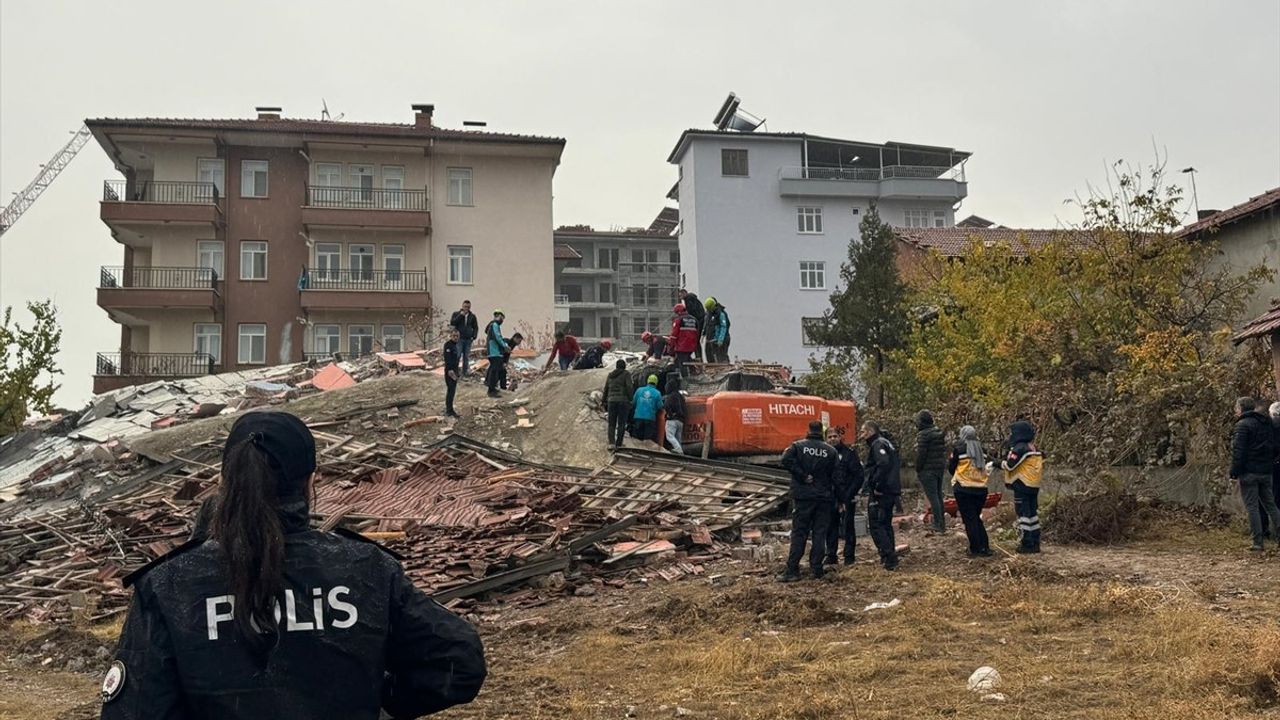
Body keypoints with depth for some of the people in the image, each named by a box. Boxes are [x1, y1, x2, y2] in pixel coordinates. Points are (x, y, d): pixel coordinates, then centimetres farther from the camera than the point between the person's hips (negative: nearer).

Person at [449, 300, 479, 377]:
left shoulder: (472, 316, 11)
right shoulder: (456, 314, 4)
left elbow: (475, 327, 16)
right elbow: (452, 323, -9)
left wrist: (474, 336, 1)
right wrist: (460, 315, -14)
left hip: (468, 339, 3)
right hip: (459, 339, -3)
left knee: (466, 358, 5)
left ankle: (464, 374, 11)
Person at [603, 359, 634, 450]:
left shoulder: (610, 375, 14)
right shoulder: (626, 374, -1)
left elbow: (606, 389, 16)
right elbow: (629, 387, -12)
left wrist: (605, 402, 22)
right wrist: (630, 400, -8)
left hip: (612, 401, 4)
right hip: (623, 401, -4)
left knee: (611, 423, 7)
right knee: (621, 423, 4)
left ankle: (611, 442, -10)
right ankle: (618, 444, 3)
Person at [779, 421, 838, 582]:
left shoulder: (798, 446, -1)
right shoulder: (831, 451, 3)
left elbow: (786, 460, -18)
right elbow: (835, 477, 2)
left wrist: (803, 476, -12)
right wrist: (840, 499, 11)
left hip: (803, 496, -1)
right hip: (824, 497, 1)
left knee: (799, 533, 1)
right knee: (820, 533, 7)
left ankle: (792, 570, -3)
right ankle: (817, 569, 6)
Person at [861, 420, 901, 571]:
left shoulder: (878, 444, -12)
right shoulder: (887, 443, 19)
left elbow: (883, 464, -28)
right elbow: (898, 464, 22)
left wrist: (878, 487, -22)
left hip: (880, 493, -10)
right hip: (892, 491, 10)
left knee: (875, 525, -6)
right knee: (886, 524, 18)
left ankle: (889, 558, -10)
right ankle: (890, 558, 22)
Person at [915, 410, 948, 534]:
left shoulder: (923, 434, -15)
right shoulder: (939, 432, 11)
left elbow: (921, 454, -17)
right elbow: (943, 450, 13)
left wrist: (918, 469, -7)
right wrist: (943, 464, 17)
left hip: (928, 470, -8)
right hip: (940, 468, 9)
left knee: (932, 496, -6)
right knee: (938, 495, 15)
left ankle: (938, 525, -7)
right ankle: (942, 523, 19)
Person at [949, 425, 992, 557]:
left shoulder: (959, 448, -7)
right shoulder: (981, 449, 8)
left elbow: (951, 468, 0)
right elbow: (983, 466, 17)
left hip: (963, 489, -5)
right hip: (981, 488, 5)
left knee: (969, 519, 0)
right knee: (977, 518, 16)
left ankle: (976, 549, -1)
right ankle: (985, 547, 12)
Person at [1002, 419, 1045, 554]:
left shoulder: (1020, 448, -14)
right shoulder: (1034, 449, 12)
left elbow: (1009, 465, -18)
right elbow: (1041, 468, 17)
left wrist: (1001, 462, 2)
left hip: (1022, 486, -8)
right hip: (1034, 486, 9)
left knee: (1023, 514, -4)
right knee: (1033, 514, 12)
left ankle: (1026, 544, -3)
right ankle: (1035, 543, 16)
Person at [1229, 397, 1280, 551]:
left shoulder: (1243, 425, -12)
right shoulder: (1267, 423, 14)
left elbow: (1238, 451, -17)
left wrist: (1234, 473, -14)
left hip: (1249, 472, -7)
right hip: (1266, 472, 7)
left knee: (1252, 507, -2)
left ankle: (1258, 542, -2)